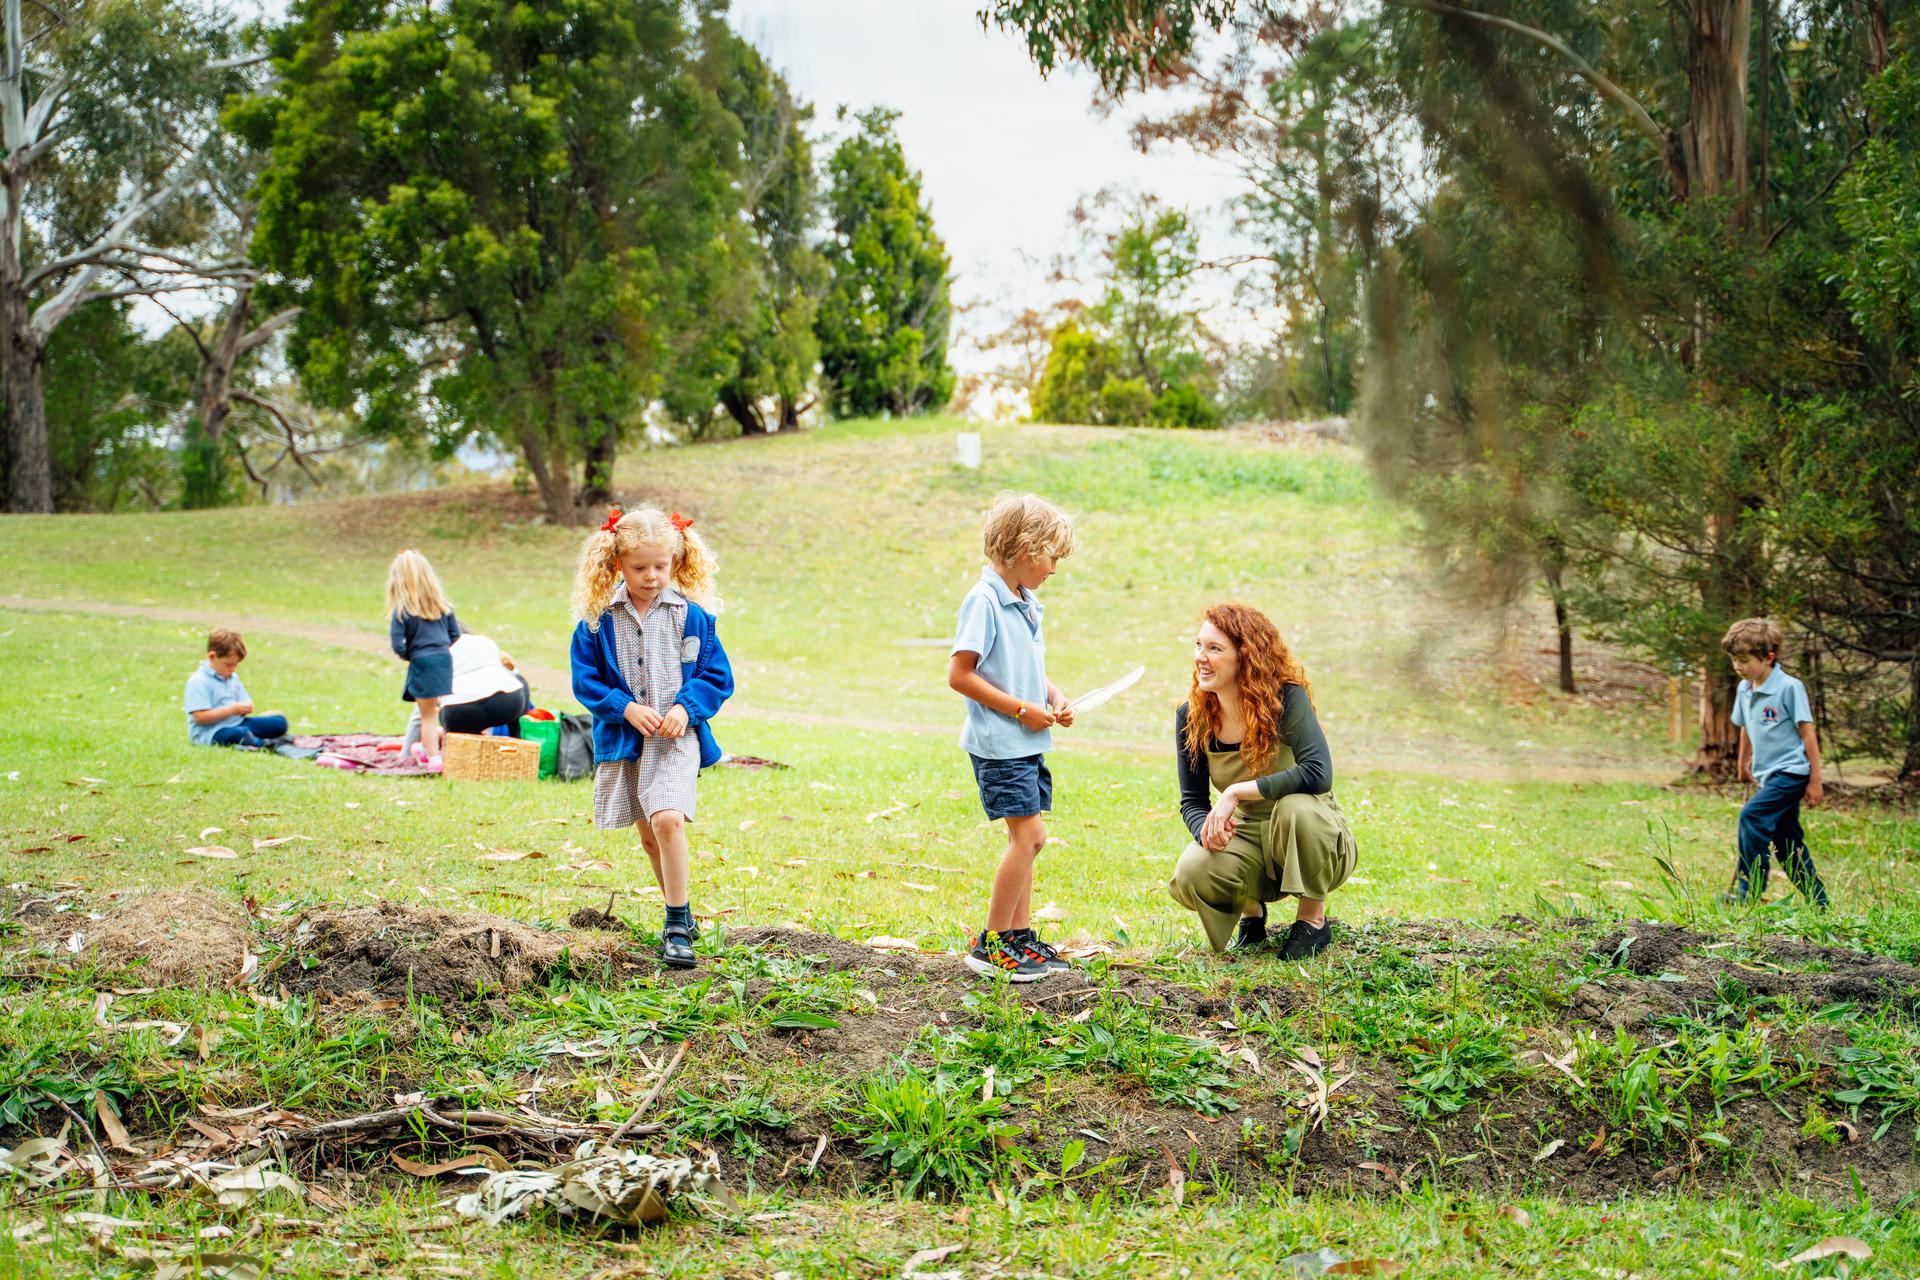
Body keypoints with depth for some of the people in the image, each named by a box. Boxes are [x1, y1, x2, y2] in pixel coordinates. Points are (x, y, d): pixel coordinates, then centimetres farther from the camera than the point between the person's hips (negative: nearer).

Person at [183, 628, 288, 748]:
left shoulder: (233, 677, 16)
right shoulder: (198, 682, -11)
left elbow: (246, 702, 24)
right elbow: (200, 717, -20)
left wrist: (246, 708, -3)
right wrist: (232, 710, -19)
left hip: (236, 724, 9)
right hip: (211, 732, -9)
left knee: (279, 722, -3)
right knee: (240, 733, -41)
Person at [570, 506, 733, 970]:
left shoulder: (691, 615, -3)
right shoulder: (597, 619, -1)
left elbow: (718, 676, 2)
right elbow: (585, 679, 1)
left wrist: (686, 707, -14)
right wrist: (625, 707, -13)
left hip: (676, 738, -3)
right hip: (622, 739, 3)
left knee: (668, 819, -23)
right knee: (649, 833, 14)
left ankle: (677, 926, -13)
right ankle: (681, 916, 33)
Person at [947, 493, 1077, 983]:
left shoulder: (1028, 604, 12)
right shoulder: (983, 602, -15)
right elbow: (959, 675, -19)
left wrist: (1054, 698, 5)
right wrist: (1021, 709, -17)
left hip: (1029, 743, 9)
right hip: (999, 743, -9)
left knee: (1028, 838, 11)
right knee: (1027, 836, -11)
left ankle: (1020, 935, 20)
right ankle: (990, 944, -4)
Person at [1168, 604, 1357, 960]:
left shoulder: (1286, 700, -21)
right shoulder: (1192, 717, -6)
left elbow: (1318, 774, -34)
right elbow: (1192, 800, -2)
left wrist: (1236, 792, -34)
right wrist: (1207, 827, -26)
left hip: (1311, 840, -3)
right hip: (1246, 842, 3)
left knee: (1295, 807, -38)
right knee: (1190, 874, -27)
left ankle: (1313, 919, -11)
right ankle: (1250, 911, 10)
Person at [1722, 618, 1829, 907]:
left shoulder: (1789, 687, -15)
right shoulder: (1744, 690, 7)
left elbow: (1807, 733, -12)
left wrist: (1815, 781, -12)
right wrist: (1744, 766, 32)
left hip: (1791, 772, -8)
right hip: (1768, 775, 8)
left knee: (1752, 816, -23)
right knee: (1788, 841, 12)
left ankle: (1749, 892, -21)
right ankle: (1818, 902, 22)